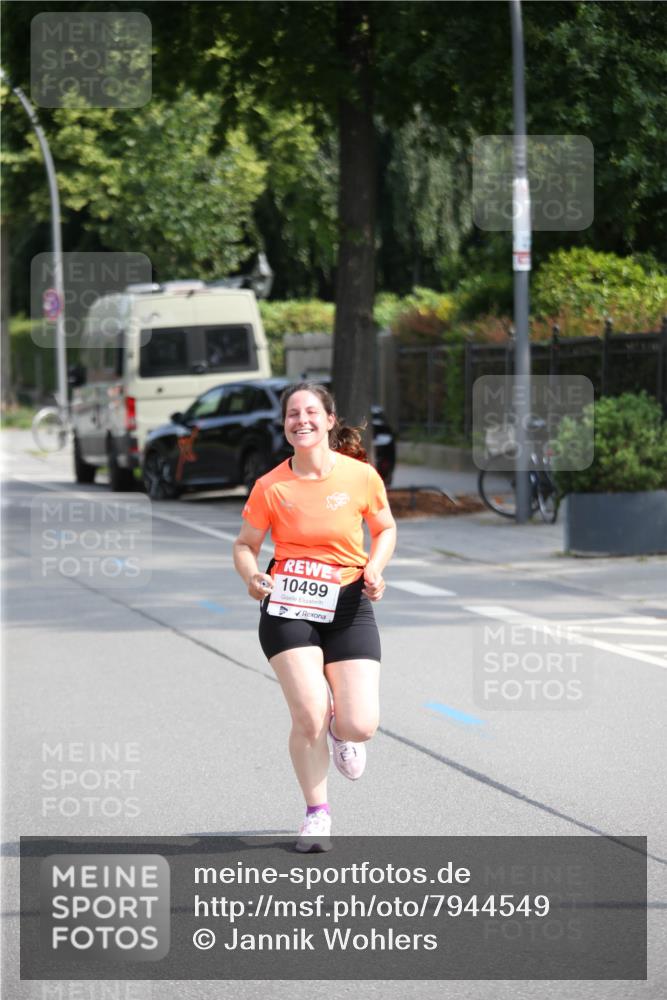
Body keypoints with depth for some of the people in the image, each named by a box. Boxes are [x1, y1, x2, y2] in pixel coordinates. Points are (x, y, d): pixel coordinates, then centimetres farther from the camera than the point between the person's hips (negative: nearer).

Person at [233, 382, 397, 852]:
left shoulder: (361, 476, -3)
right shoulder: (270, 487, -4)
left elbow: (385, 529, 13)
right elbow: (245, 545, 6)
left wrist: (375, 568, -6)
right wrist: (252, 575, -15)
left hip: (348, 605, 1)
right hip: (287, 608, -1)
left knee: (361, 726, -10)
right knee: (309, 714, -15)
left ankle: (339, 728, 30)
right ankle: (317, 814, 7)